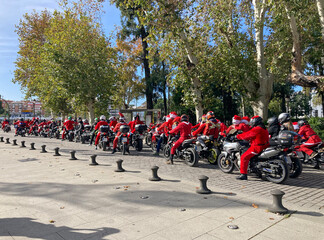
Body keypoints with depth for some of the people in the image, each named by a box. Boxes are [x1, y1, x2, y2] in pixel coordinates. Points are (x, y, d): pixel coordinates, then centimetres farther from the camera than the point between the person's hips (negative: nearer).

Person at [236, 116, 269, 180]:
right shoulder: (264, 129, 15)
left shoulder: (256, 129, -16)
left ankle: (243, 174, -14)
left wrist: (237, 136, 1)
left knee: (244, 157, -11)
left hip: (257, 147, -10)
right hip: (264, 146, 10)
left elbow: (246, 135, -12)